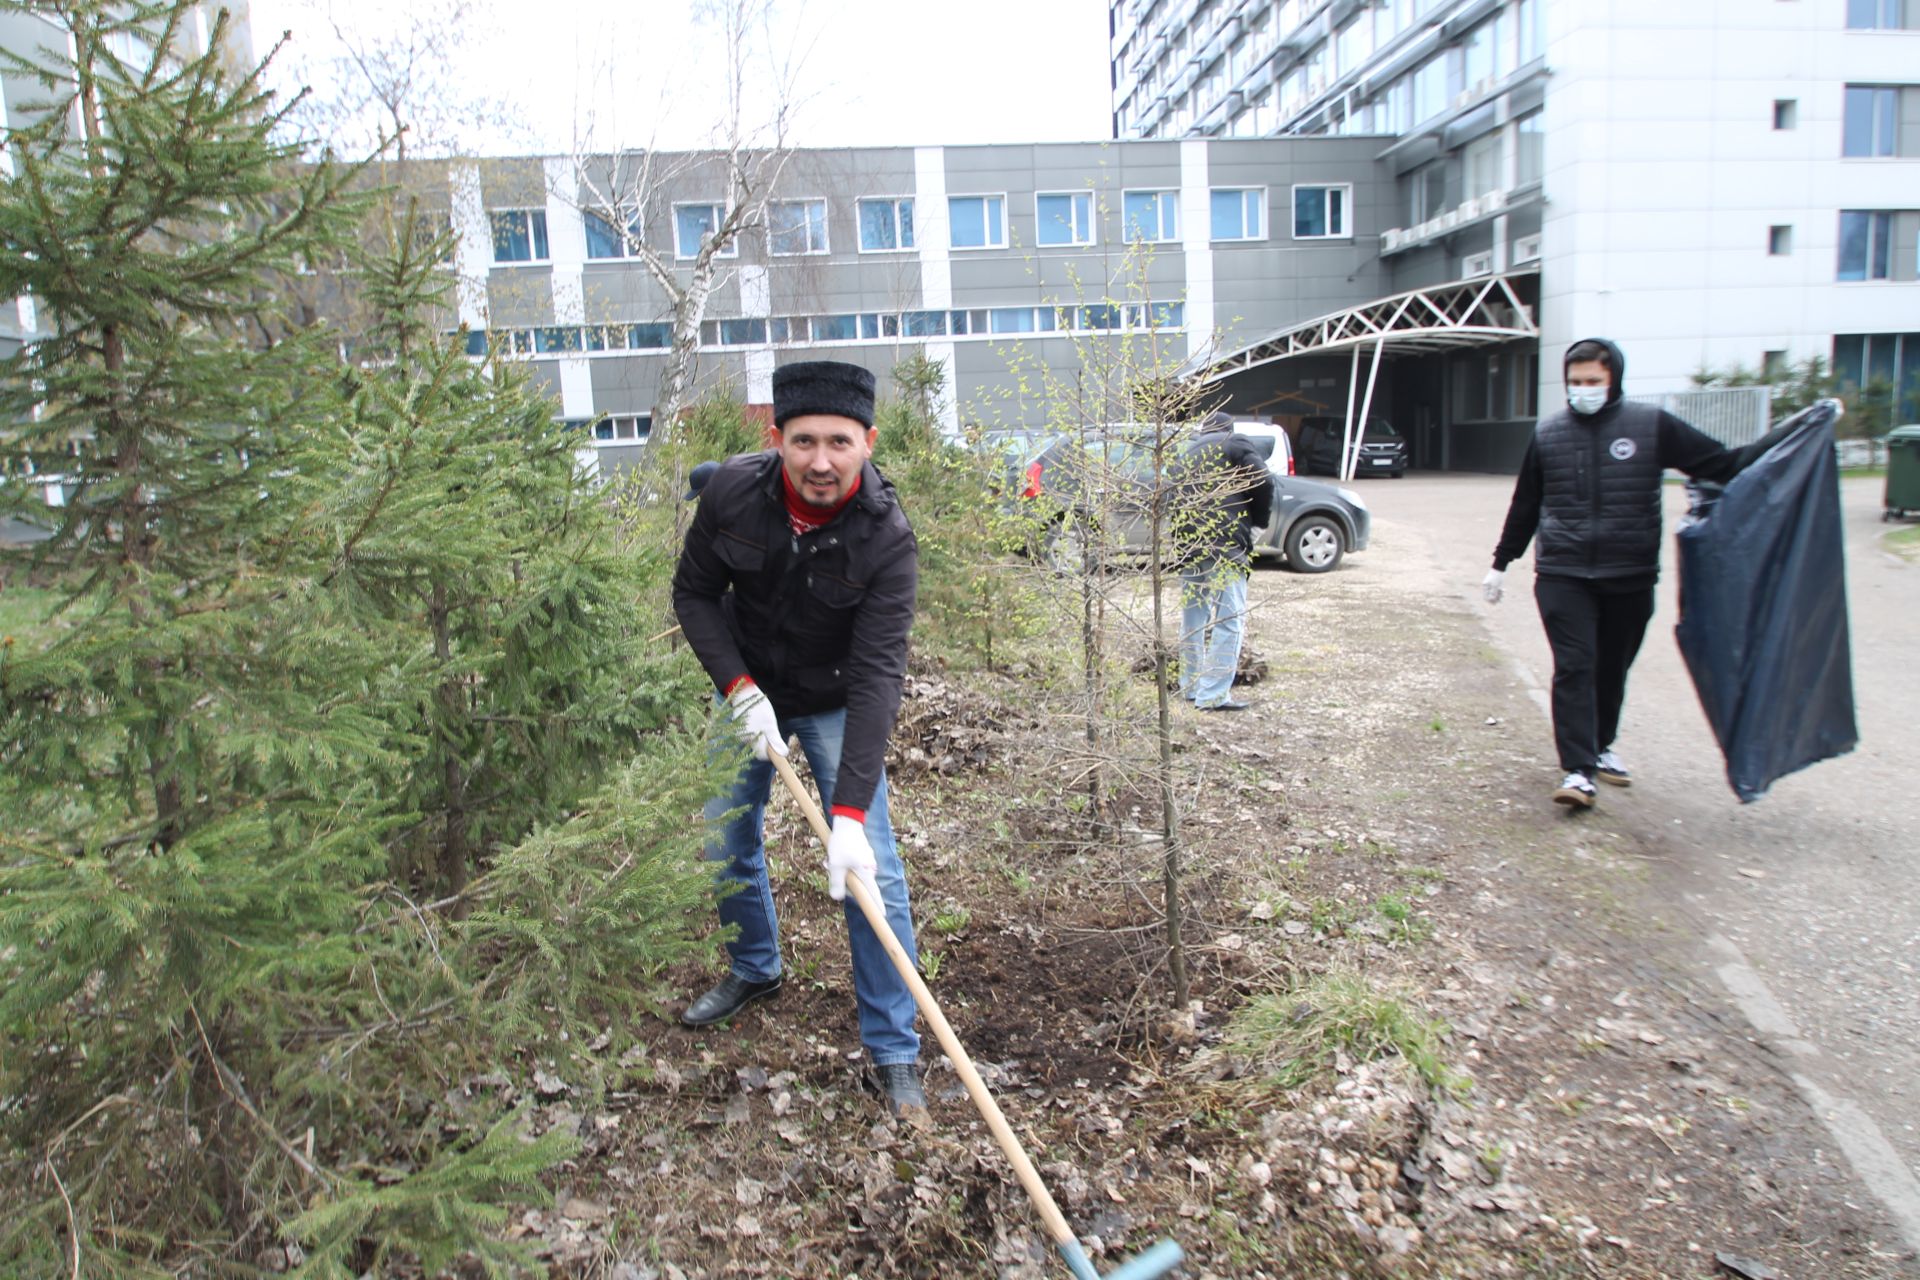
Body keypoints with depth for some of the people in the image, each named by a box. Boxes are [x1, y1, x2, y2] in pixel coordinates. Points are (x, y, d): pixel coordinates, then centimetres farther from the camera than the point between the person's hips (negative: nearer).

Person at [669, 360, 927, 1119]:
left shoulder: (887, 539, -30)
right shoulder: (732, 491, -21)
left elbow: (878, 676, -34)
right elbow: (694, 593, -7)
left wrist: (850, 811, -40)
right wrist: (740, 690, -20)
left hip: (836, 705, -3)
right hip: (748, 692, 4)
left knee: (870, 871, -9)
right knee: (723, 844, 11)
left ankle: (893, 1051, 6)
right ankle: (754, 970, 40)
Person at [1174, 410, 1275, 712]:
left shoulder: (1189, 453, 25)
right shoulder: (1235, 444, 5)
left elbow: (1178, 499, 19)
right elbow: (1262, 483, -6)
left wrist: (1184, 537, 18)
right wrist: (1259, 518, 10)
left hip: (1187, 542, 7)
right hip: (1224, 543, -7)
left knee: (1192, 617, 16)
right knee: (1229, 619, -7)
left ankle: (1191, 685, 24)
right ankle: (1214, 694, -11)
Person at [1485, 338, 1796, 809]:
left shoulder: (1652, 426, 0)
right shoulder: (1548, 434, 4)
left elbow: (1725, 465, 2)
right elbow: (1525, 506, 14)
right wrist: (1501, 563, 18)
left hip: (1630, 577, 1)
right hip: (1563, 575, -1)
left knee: (1612, 669, 13)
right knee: (1573, 668, -9)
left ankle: (1600, 748, 33)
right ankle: (1577, 770, -8)